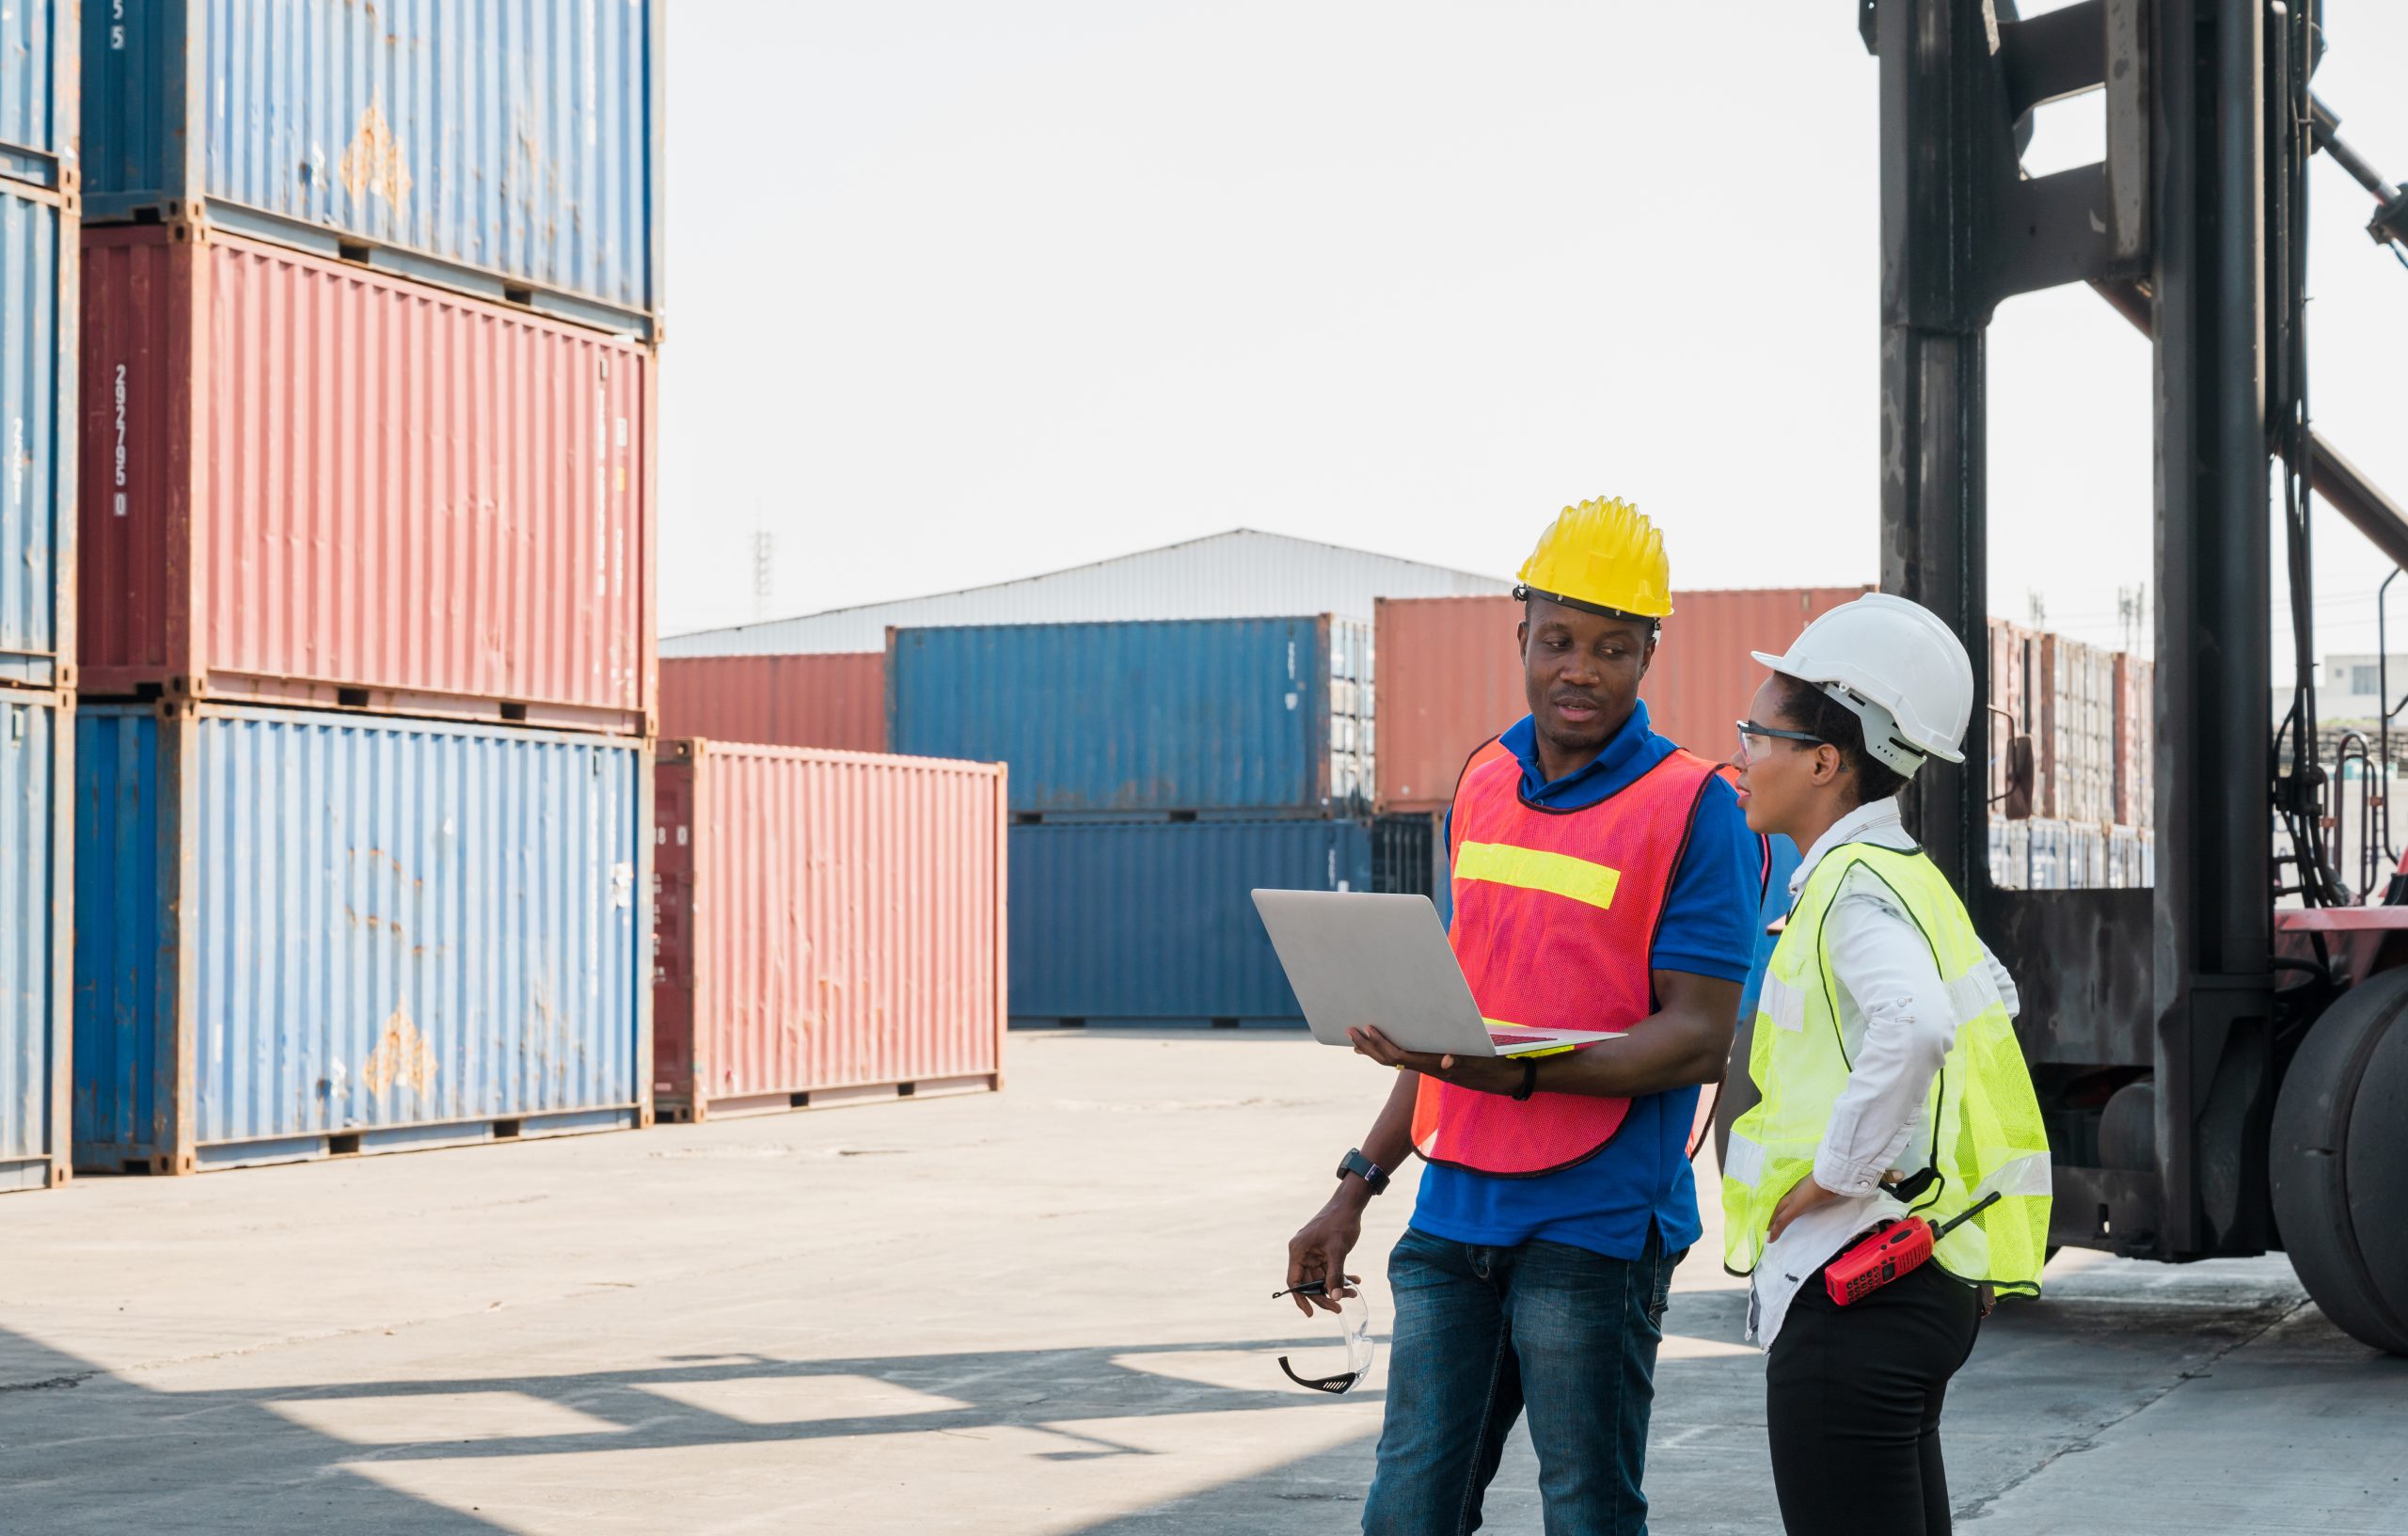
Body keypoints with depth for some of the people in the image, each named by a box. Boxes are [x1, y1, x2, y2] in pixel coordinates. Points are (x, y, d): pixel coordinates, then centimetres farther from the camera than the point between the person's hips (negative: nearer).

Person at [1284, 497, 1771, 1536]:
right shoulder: (1483, 787, 13)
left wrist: (1521, 1072, -27)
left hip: (1595, 1228, -6)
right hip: (1453, 1216, 6)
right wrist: (1359, 1185, 18)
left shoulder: (1695, 809, -7)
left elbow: (1698, 1040, -12)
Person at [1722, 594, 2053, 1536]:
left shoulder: (1858, 887, -16)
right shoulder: (1905, 877, 15)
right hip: (1919, 1289, 10)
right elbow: (1986, 997, 31)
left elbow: (1916, 1024, -36)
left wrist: (1837, 1173, -24)